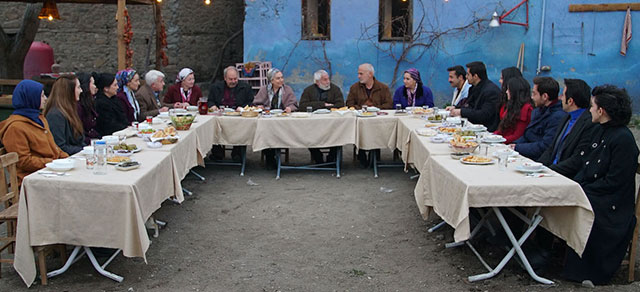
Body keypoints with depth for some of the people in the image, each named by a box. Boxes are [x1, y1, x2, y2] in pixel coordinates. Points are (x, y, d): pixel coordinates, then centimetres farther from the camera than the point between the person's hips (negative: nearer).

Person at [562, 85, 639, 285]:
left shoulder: (623, 139, -16)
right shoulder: (599, 131, 11)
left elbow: (613, 182, -18)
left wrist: (582, 190, -16)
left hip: (611, 204, -8)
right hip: (591, 193, 8)